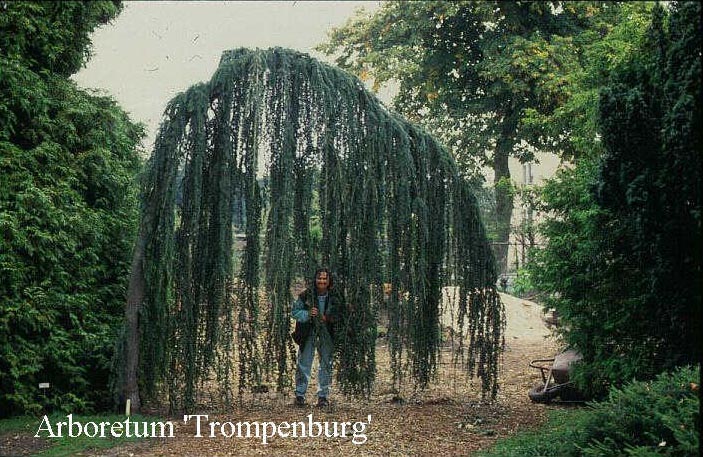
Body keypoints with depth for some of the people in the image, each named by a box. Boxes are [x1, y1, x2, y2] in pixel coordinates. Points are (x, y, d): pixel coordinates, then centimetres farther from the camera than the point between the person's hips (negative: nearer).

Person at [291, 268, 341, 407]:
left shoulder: (335, 297, -1)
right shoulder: (306, 295, -7)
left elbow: (339, 316, 7)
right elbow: (295, 311, -4)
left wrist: (327, 318, -13)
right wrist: (308, 314, -22)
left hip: (327, 334, 2)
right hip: (308, 333, -2)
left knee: (326, 365, 7)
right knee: (304, 363, 1)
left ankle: (323, 396, 18)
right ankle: (300, 395, 12)